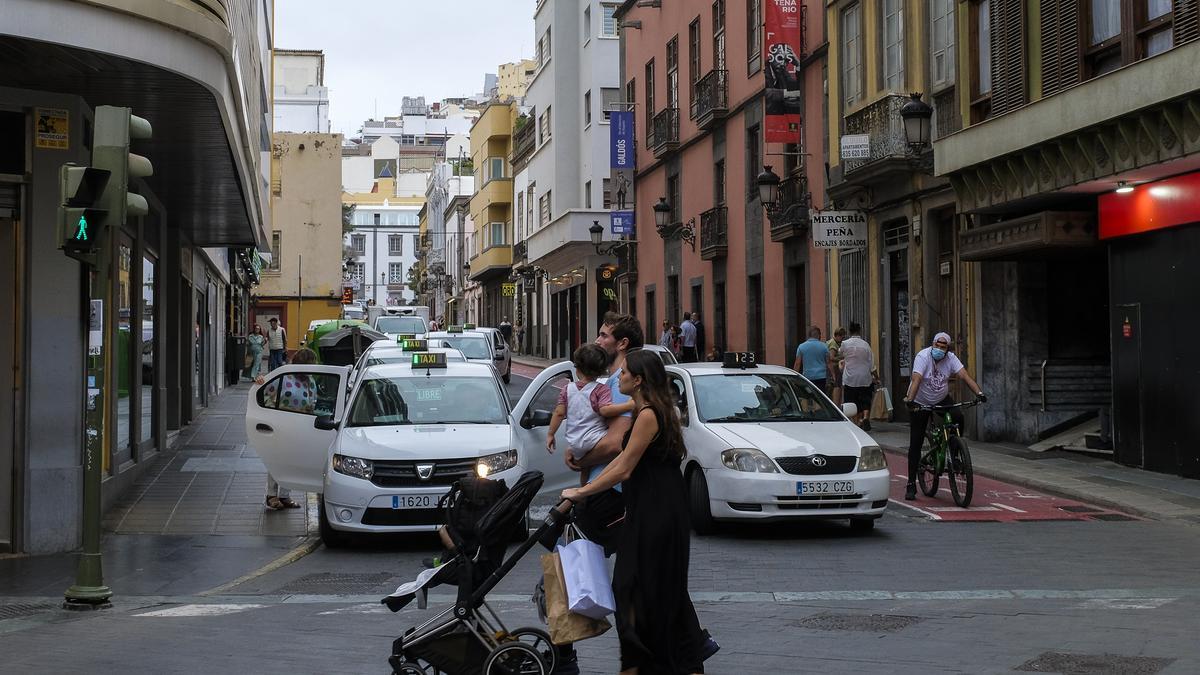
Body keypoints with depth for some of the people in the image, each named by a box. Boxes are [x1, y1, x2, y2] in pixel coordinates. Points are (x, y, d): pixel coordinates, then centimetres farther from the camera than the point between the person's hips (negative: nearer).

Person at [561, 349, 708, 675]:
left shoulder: (648, 415, -17)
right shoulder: (647, 412, 15)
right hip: (649, 509, 10)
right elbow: (622, 459, 18)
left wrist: (581, 492, -10)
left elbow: (623, 470, -18)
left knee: (652, 589, -3)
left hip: (658, 511, -10)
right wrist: (587, 487, 16)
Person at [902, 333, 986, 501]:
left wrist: (978, 393, -36)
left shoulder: (951, 358, -10)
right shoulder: (923, 356, -21)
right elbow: (916, 379, -34)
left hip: (942, 399, 3)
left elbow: (964, 375, -22)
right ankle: (911, 484, 2)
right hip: (921, 402, -3)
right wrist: (909, 399, -49)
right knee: (915, 444, -4)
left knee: (958, 417, -27)